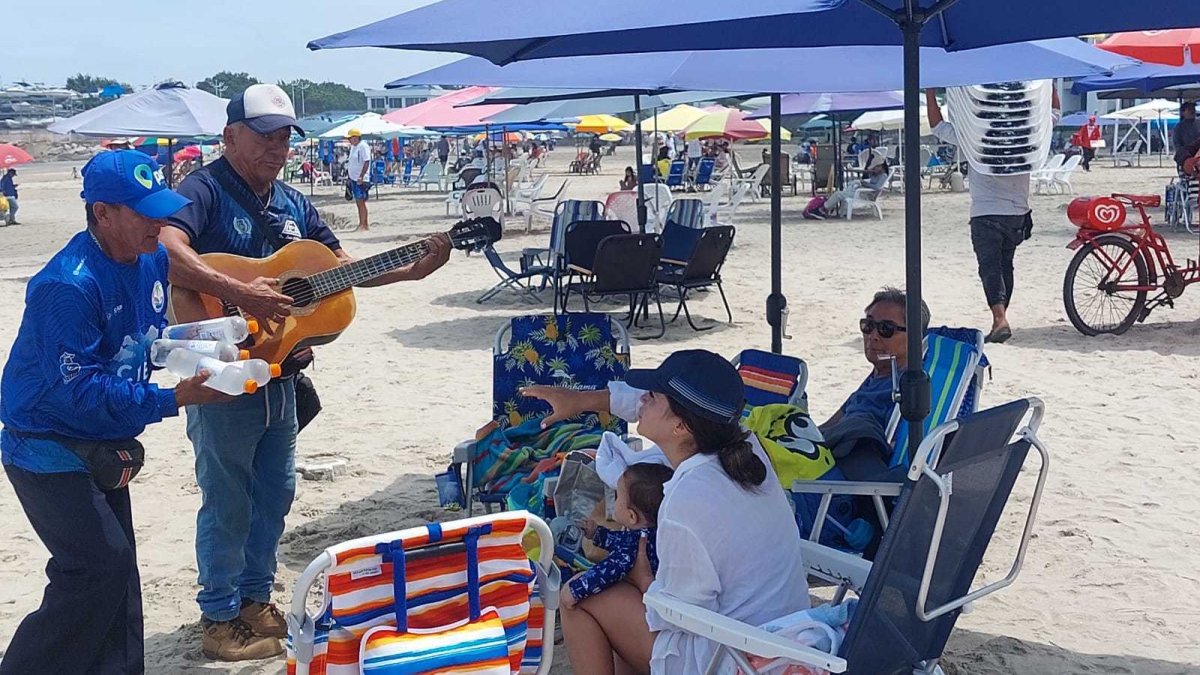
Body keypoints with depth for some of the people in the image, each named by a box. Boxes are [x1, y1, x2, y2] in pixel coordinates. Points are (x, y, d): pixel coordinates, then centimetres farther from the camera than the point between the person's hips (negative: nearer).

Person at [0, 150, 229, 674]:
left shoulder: (152, 259, 0)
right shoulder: (69, 286, -27)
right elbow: (80, 389, -28)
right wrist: (174, 400, -30)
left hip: (101, 447, 9)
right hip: (48, 448, -9)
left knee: (115, 569, 13)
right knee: (101, 566, -13)